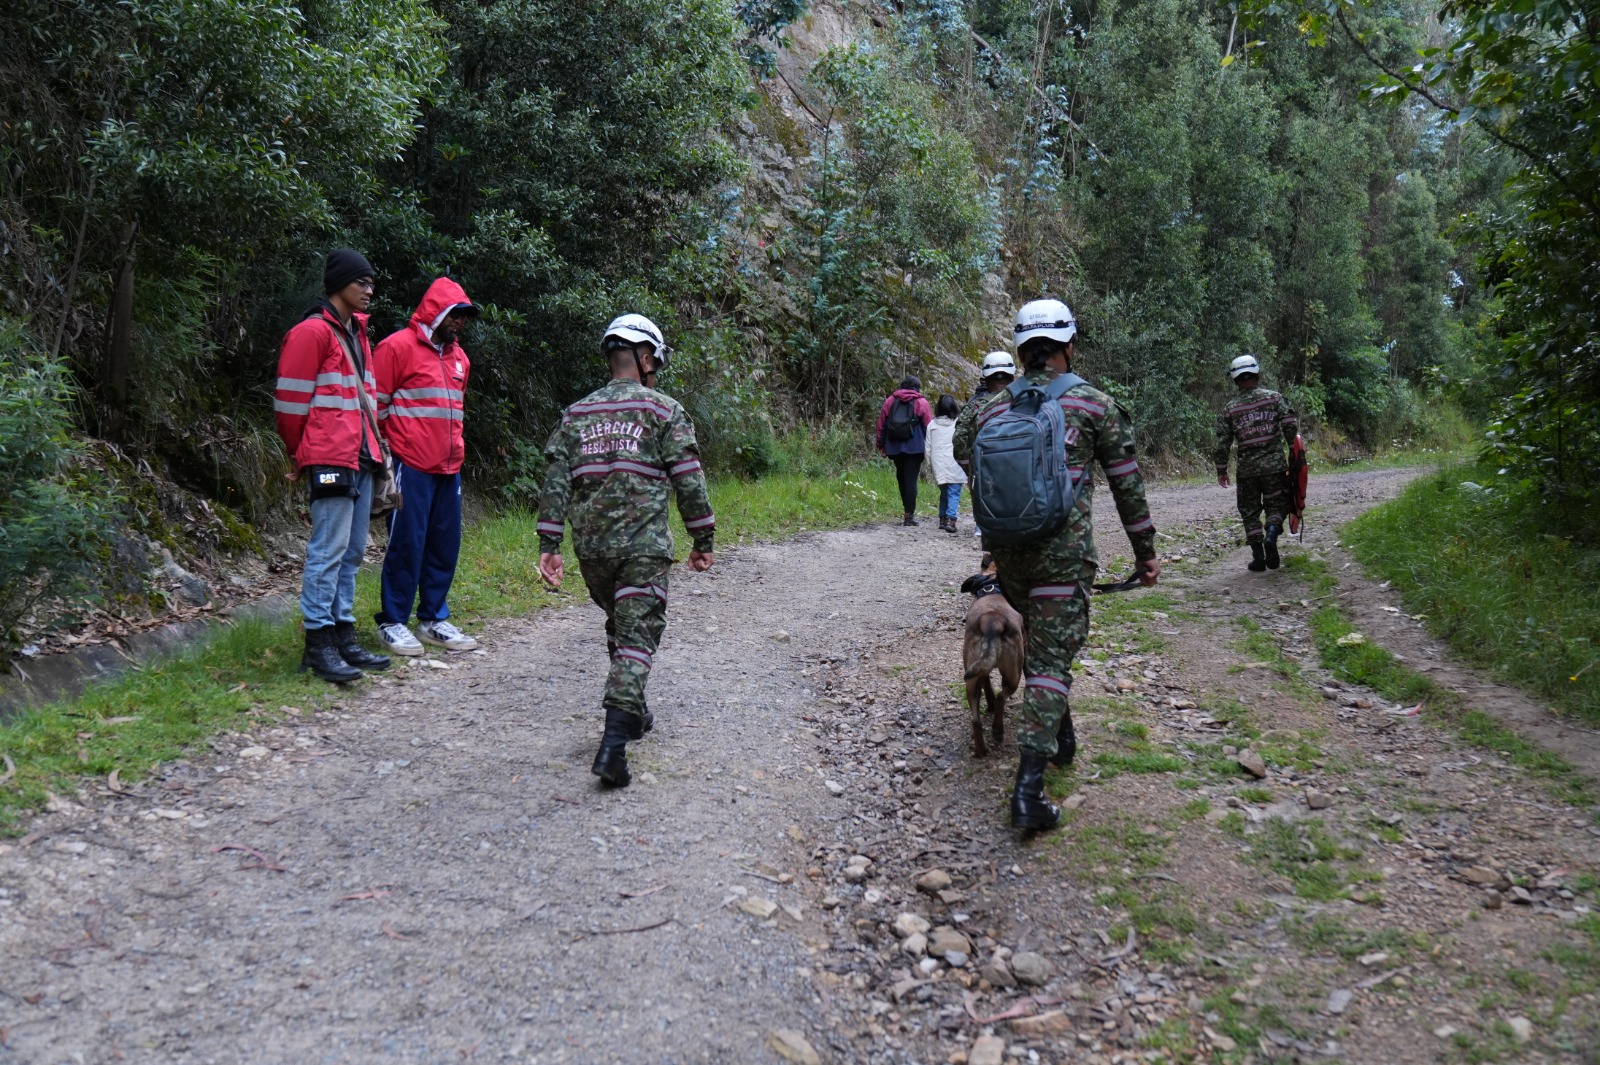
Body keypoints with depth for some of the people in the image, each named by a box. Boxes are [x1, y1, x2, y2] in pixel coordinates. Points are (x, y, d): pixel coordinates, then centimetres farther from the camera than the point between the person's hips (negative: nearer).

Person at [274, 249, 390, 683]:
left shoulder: (357, 333, 20)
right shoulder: (313, 332, -8)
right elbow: (290, 400, -8)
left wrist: (373, 448, 18)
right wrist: (301, 456, -1)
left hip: (360, 457, 9)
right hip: (331, 460, -9)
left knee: (351, 552, 11)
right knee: (329, 550, -8)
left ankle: (343, 638, 17)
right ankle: (318, 644, -3)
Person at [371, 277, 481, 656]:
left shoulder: (458, 356, 19)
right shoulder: (398, 346, -5)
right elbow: (376, 404, -6)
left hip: (448, 468, 8)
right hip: (410, 466, -7)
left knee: (445, 545, 9)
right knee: (406, 544, -4)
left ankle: (433, 619, 19)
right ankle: (392, 622, 7)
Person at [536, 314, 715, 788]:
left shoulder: (576, 413, 12)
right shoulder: (664, 410, 0)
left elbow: (556, 481, 5)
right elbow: (689, 482, -3)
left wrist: (549, 545, 5)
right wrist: (703, 540, 4)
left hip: (591, 547, 5)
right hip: (644, 547, -5)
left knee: (619, 626, 24)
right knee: (637, 637, -5)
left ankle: (632, 714, 37)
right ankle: (613, 742, -18)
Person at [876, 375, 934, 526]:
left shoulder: (890, 401, 11)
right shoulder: (921, 402, 2)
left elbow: (881, 424, 11)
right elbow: (929, 427, -1)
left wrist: (881, 445, 17)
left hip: (894, 447, 3)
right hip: (914, 448, -3)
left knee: (901, 478, 15)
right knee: (911, 479, -3)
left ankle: (909, 511, 20)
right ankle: (909, 515, -7)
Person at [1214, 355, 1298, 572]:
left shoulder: (1230, 408, 3)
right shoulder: (1274, 398, 1)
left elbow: (1222, 442, 3)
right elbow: (1291, 425, -6)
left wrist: (1221, 470, 11)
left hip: (1246, 468, 0)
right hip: (1275, 464, 0)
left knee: (1250, 512, 10)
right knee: (1276, 505, 12)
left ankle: (1258, 557, 6)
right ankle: (1272, 534, -18)